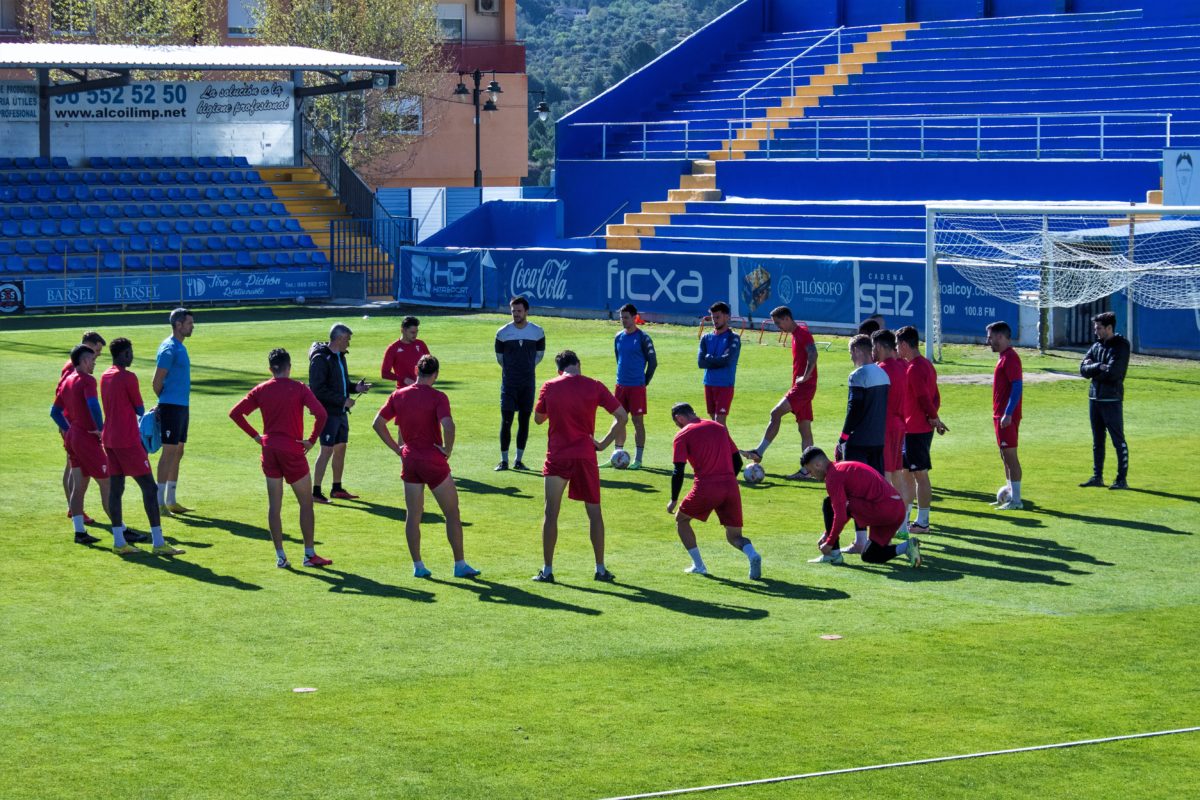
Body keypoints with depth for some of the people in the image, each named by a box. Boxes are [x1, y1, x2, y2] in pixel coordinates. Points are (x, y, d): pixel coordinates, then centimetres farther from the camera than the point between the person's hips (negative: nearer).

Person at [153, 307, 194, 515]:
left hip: (182, 407, 9)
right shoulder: (169, 349, -14)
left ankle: (171, 501, 18)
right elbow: (157, 382, -14)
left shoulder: (180, 348, 16)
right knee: (169, 452, -8)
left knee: (178, 453, 12)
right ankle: (159, 502, -5)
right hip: (171, 407, -9)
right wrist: (164, 400, 0)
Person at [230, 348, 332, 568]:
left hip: (269, 449, 4)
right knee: (306, 502, 7)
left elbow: (235, 413, 3)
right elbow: (321, 414, -18)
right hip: (292, 450, -4)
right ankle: (309, 554, 8)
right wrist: (311, 440, -7)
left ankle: (280, 556, 7)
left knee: (274, 505, 8)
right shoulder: (299, 388, -6)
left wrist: (255, 436, 7)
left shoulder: (261, 390, 4)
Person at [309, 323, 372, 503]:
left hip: (341, 412, 9)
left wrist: (355, 387, 3)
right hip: (328, 413, -9)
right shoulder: (321, 359, -16)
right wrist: (343, 400, -20)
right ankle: (316, 492, -3)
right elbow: (318, 389, -21)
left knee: (340, 448, 13)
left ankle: (337, 489, 24)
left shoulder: (339, 356, 13)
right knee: (327, 450, -8)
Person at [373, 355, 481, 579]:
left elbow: (378, 423, 6)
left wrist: (396, 448, 11)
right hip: (433, 460, -5)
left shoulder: (399, 395, 2)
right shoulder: (438, 398, -13)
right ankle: (460, 565, 9)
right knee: (452, 514, 7)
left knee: (413, 515, 11)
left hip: (409, 460, 5)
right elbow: (448, 426, -28)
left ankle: (417, 566, 12)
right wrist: (447, 449, -12)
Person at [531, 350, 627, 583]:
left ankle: (547, 570, 4)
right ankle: (600, 568, 13)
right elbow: (622, 416, -2)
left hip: (557, 457, 0)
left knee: (551, 513, 6)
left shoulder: (549, 387, -1)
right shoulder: (594, 387, -2)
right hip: (585, 456, 0)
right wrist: (604, 443, 4)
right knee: (594, 513, 11)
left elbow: (538, 418, 13)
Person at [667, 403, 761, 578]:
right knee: (734, 536, 14)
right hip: (731, 487, 4)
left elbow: (678, 472, -2)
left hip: (705, 489, -4)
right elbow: (737, 462, 19)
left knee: (681, 519, 23)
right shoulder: (720, 427, 19)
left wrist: (674, 500, 7)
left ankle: (698, 565, 15)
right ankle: (752, 554, -20)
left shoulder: (683, 435, 4)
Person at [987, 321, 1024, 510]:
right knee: (1006, 456, 14)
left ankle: (1015, 500, -7)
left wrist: (1008, 414, -25)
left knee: (1010, 456, -8)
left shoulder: (1010, 357, -15)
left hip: (1007, 417, -10)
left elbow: (1017, 386, -22)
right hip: (1001, 416, 10)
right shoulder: (1004, 357, 16)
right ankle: (1010, 495, 21)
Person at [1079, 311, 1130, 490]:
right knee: (1097, 441, 12)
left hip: (1112, 399, -7)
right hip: (1094, 398, 7)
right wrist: (1098, 367, -12)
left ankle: (1122, 479, 0)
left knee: (1118, 441, -3)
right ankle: (1097, 476, 20)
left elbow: (1112, 372, -18)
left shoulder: (1121, 346, -8)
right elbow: (1083, 369, 4)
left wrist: (1092, 370, -6)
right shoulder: (1096, 346, 13)